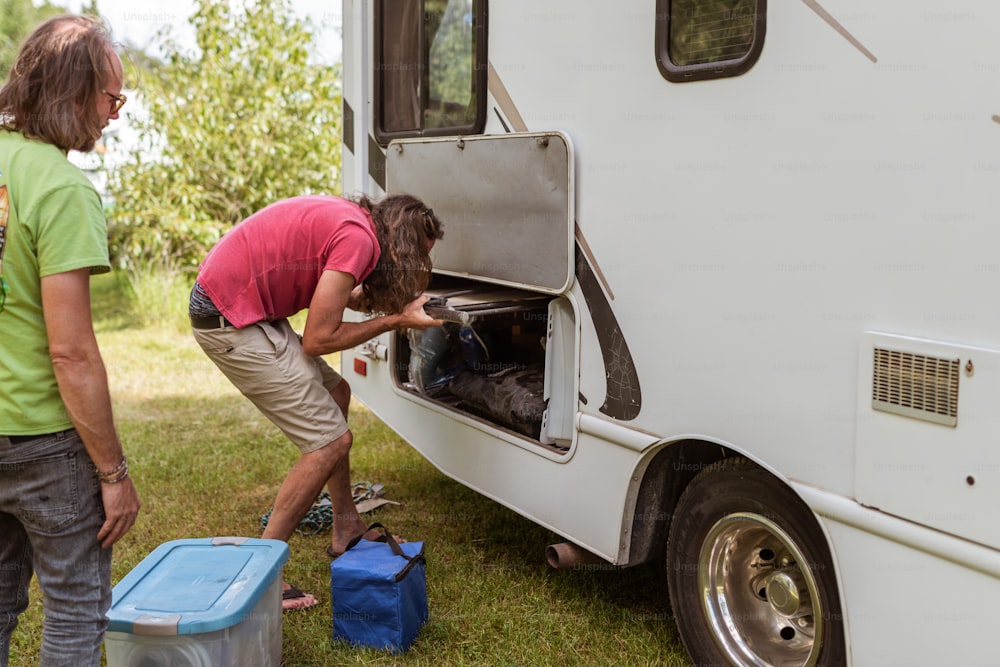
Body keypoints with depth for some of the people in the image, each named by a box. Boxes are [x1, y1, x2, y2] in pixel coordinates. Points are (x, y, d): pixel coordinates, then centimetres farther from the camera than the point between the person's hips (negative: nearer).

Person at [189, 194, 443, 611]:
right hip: (229, 321, -10)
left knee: (335, 394, 19)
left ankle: (346, 530, 29)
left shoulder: (347, 217, 10)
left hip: (235, 303, 10)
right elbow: (318, 339, -16)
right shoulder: (358, 238, -18)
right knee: (331, 440, -7)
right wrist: (394, 320, -7)